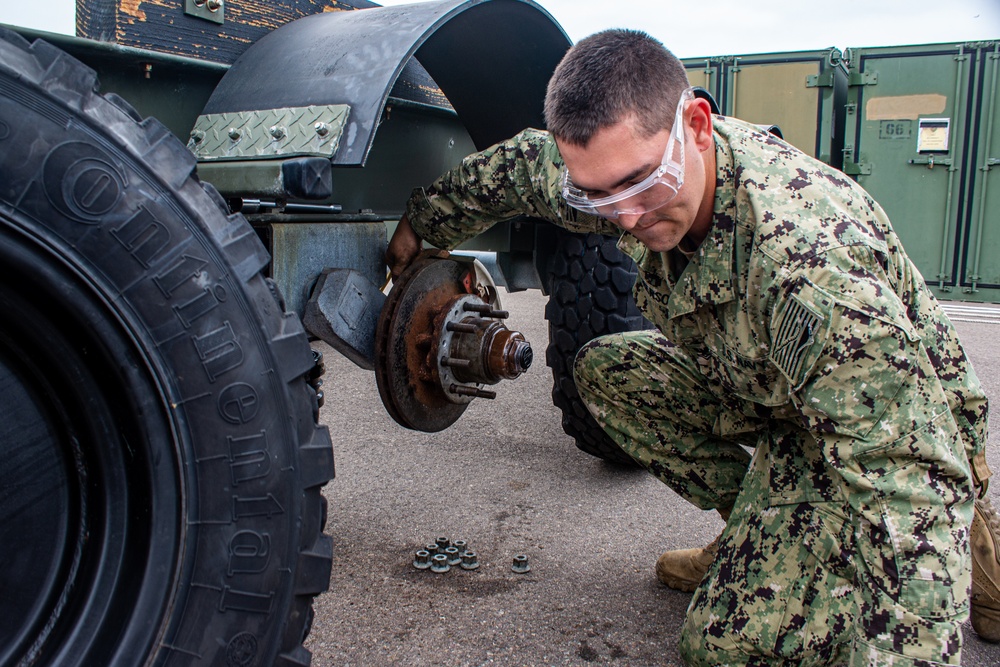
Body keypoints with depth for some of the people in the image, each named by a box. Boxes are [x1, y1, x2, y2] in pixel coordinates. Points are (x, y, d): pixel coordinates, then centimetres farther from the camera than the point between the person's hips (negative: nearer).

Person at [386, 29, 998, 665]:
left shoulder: (811, 261, -41)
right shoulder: (631, 170, -17)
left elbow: (903, 484, -40)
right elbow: (521, 164, 4)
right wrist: (418, 224, 12)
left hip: (901, 422, -7)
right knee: (605, 371, 0)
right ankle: (765, 530, 8)